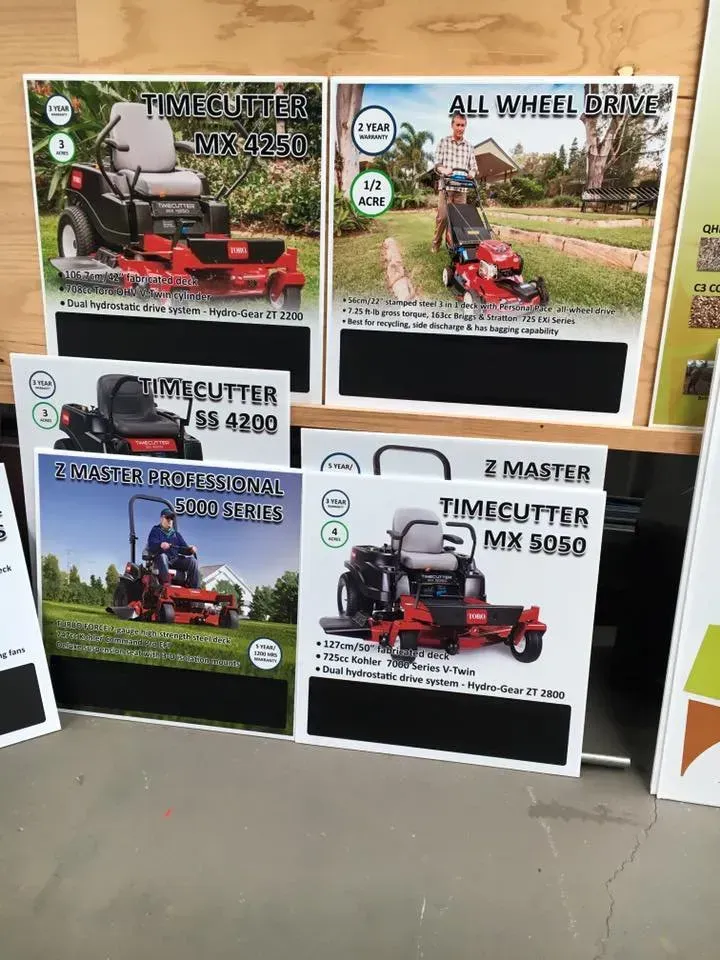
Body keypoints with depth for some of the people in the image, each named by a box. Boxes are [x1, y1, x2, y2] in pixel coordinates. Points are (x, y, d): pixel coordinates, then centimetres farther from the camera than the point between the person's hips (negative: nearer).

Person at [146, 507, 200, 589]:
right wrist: (160, 545, -30)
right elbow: (151, 546, -6)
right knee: (162, 556, -38)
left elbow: (183, 547, 15)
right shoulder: (155, 531, 13)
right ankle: (166, 584, -56)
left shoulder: (176, 534, 27)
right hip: (160, 559, -4)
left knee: (192, 560, -22)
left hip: (176, 560, 4)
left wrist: (190, 549, -11)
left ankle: (194, 588, -33)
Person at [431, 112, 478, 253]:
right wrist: (443, 169, -24)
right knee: (442, 216, -7)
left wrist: (472, 172, -16)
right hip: (445, 185, -2)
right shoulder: (443, 142, 6)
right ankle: (436, 243, 7)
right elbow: (437, 163, -1)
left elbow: (473, 166, 9)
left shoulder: (469, 146, 12)